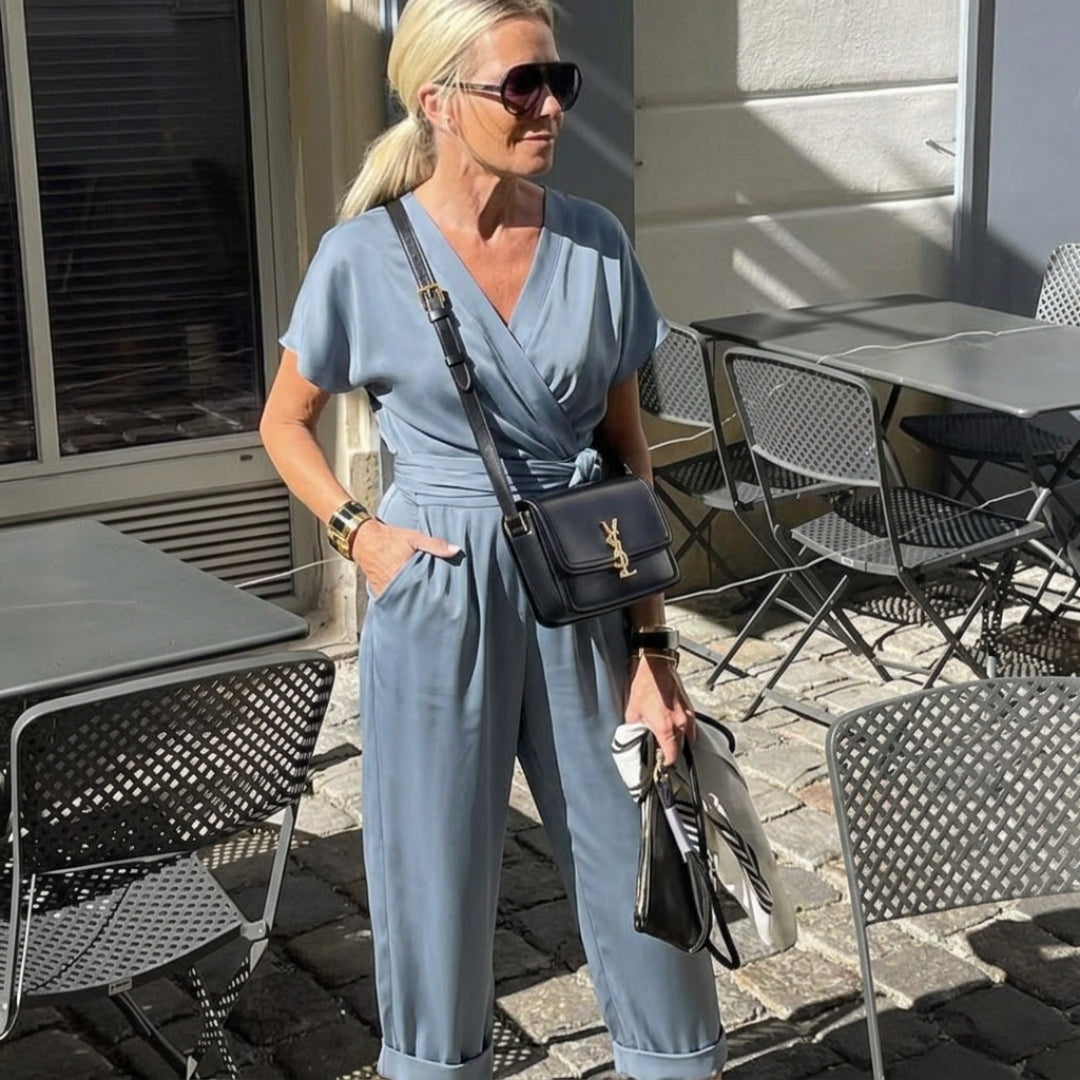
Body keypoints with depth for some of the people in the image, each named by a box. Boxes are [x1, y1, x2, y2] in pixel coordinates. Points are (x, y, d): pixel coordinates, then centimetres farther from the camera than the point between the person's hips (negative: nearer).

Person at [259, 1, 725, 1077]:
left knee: (644, 876, 10)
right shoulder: (364, 258, -8)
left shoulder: (595, 243, -1)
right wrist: (357, 531, -9)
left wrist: (653, 644, 1)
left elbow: (629, 451, 4)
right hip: (439, 600, -2)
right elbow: (283, 425, 7)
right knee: (437, 888, 10)